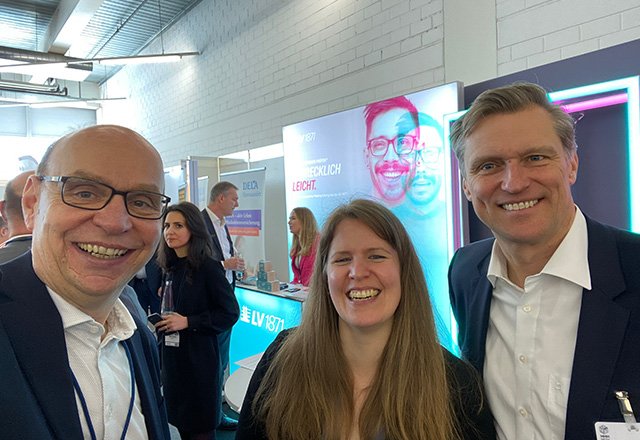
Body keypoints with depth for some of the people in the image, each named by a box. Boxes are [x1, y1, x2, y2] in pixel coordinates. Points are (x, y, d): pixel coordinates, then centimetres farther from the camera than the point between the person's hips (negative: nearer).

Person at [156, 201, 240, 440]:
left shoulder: (208, 267, -15)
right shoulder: (170, 267, 5)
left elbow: (230, 312, -15)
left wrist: (188, 322, -18)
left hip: (199, 358, -6)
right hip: (172, 356, 6)